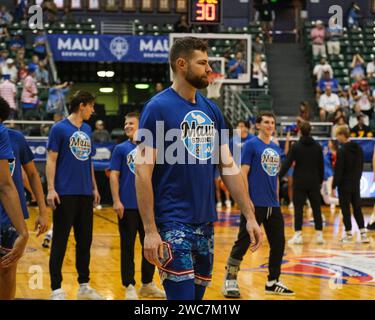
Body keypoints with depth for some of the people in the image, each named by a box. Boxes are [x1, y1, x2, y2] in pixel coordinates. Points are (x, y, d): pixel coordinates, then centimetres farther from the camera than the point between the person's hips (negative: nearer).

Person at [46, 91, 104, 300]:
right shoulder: (59, 129, -6)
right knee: (60, 242, -2)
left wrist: (94, 187, 17)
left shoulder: (87, 129, 12)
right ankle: (57, 289, 1)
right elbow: (51, 160, -8)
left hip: (85, 194, 6)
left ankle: (84, 286, 21)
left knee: (85, 241, 11)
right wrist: (51, 189, -15)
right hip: (65, 194, -6)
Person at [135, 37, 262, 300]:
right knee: (182, 295, -9)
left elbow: (228, 167, 14)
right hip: (173, 225, -7)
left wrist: (250, 216, 7)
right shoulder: (158, 108, -9)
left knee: (197, 294, 12)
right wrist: (150, 230, -19)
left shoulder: (211, 110, 11)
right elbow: (143, 172, -13)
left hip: (206, 222, 7)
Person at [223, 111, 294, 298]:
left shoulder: (276, 149, 14)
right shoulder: (251, 145, -5)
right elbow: (243, 174, -10)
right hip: (254, 204, -7)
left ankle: (273, 283, 20)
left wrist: (277, 200, 18)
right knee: (243, 243, -4)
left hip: (273, 205, 7)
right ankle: (229, 281, 8)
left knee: (278, 243, 9)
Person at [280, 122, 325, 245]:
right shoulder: (317, 147, 3)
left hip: (299, 182, -2)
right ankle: (319, 235, 5)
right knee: (316, 208, 6)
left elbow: (287, 164, -10)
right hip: (314, 182, 2)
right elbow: (321, 166, 7)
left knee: (298, 208, 0)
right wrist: (320, 180, 16)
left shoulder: (296, 147, -5)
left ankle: (298, 235, -5)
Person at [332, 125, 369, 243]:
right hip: (356, 184, 6)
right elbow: (361, 166, 12)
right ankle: (363, 232, 6)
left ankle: (348, 233, 7)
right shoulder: (358, 149, 6)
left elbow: (338, 170, -15)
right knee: (357, 208, 10)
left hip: (344, 185, -6)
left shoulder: (342, 151, -15)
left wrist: (334, 186, -10)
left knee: (345, 209, 3)